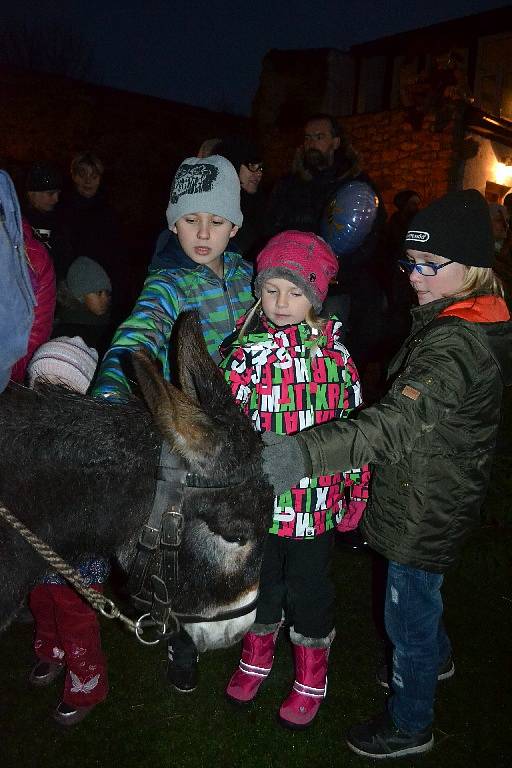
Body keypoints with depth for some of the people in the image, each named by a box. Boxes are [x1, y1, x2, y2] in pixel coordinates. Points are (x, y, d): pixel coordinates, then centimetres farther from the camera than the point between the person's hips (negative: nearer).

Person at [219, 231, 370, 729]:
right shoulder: (244, 353, -9)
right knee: (260, 584, 21)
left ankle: (311, 681, 43)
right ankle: (256, 659, 50)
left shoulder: (334, 351, -5)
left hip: (316, 502, 0)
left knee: (310, 591, 17)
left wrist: (357, 490, 5)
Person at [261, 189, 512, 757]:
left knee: (408, 615, 13)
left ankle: (409, 724, 38)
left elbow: (398, 422, -45)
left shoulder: (462, 343, -30)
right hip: (422, 496, 9)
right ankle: (435, 659, 59)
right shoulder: (455, 320, 3)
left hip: (426, 510, -9)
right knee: (418, 595, 31)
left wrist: (300, 454, -54)